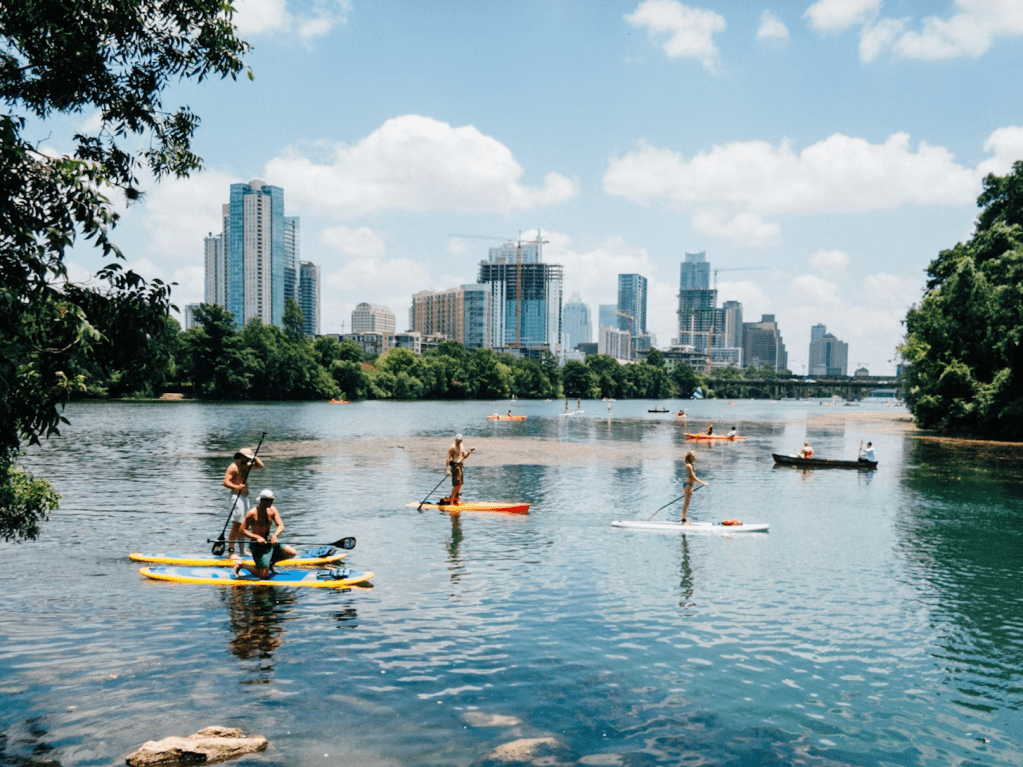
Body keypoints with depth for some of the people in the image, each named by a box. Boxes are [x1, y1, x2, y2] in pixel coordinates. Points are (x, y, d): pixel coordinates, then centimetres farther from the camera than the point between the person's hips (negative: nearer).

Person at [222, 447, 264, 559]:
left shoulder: (247, 465, 13)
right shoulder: (233, 467, -11)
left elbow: (260, 466, 20)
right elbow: (226, 482, -20)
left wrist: (255, 457, 2)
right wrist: (236, 487, -36)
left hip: (245, 497, 9)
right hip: (237, 497, -9)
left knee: (243, 525, 13)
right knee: (236, 525, -12)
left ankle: (242, 550, 21)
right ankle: (230, 552, -10)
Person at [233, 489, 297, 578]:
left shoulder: (272, 510, 1)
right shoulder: (252, 513, -16)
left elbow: (281, 526, -4)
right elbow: (242, 530, -16)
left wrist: (275, 535, -25)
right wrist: (257, 537, -28)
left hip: (270, 543, 6)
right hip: (258, 545, -6)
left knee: (292, 553, -5)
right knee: (263, 575, -12)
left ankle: (270, 561, 17)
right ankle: (240, 565, 10)